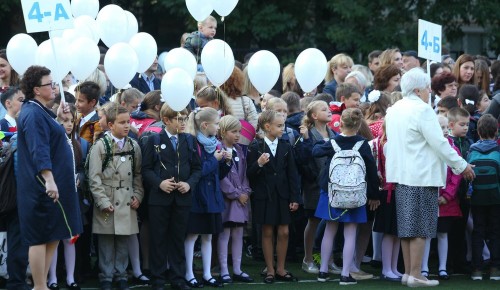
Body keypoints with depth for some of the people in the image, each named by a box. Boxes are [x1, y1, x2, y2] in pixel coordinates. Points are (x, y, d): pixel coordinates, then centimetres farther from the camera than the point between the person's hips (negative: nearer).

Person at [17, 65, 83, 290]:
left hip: (53, 186, 10)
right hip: (44, 187, -10)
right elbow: (38, 149, -28)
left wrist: (57, 117, 35)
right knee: (41, 238, -5)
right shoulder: (33, 114, -16)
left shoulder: (40, 112, 15)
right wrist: (49, 179, -35)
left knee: (52, 238, 11)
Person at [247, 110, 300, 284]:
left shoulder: (286, 147, 4)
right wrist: (258, 164, -25)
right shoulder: (255, 147, -5)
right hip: (264, 196, -3)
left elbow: (292, 174, 3)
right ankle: (270, 271, 12)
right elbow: (249, 174, -6)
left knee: (284, 232, 3)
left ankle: (280, 269, 15)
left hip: (282, 196, 3)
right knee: (267, 232, 4)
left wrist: (294, 198, -1)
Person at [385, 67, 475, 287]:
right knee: (421, 227, -4)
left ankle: (408, 272, 15)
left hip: (401, 174, 8)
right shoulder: (423, 110, -15)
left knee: (407, 226, 12)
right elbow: (439, 143, -16)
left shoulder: (394, 110, 12)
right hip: (422, 175, -8)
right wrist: (462, 166, -8)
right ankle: (415, 275, -3)